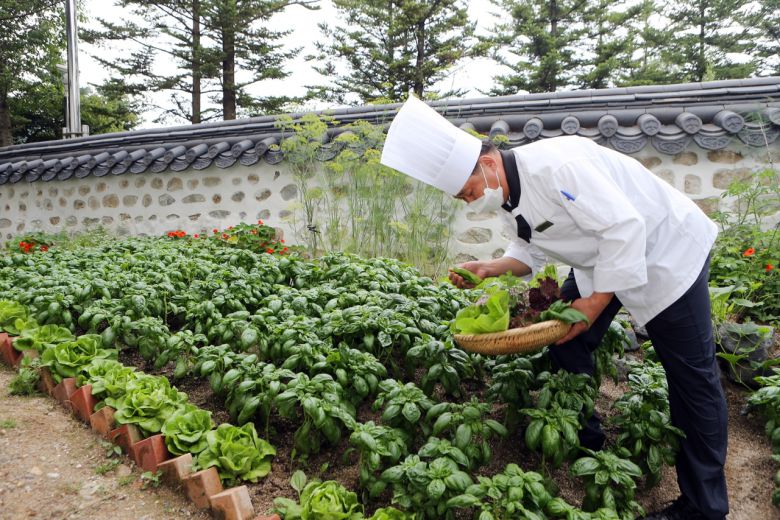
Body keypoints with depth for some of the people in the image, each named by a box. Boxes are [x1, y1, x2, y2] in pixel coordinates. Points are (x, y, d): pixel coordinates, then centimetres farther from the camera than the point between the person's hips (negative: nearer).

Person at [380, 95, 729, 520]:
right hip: (601, 257, 9)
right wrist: (491, 268, -10)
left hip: (664, 251, -8)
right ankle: (585, 444, 25)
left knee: (692, 377, -3)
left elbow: (624, 227, -32)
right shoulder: (508, 194, -3)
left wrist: (596, 302, -26)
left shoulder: (554, 166, -32)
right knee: (565, 338, 5)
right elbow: (532, 250, 8)